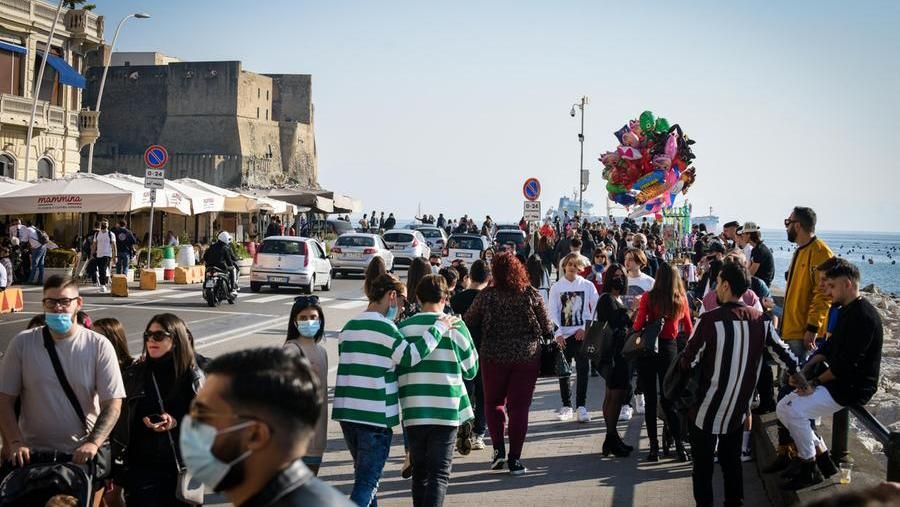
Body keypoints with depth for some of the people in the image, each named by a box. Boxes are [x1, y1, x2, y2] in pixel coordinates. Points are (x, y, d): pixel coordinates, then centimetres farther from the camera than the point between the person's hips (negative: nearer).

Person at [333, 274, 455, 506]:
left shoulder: (349, 327, 14)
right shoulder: (383, 326, -12)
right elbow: (410, 355, -21)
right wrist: (439, 327, -13)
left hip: (347, 413, 8)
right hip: (375, 416, -8)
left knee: (365, 476, 20)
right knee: (368, 481, -5)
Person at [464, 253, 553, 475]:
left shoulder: (486, 296, -7)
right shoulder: (531, 294, -6)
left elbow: (469, 323, 1)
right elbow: (546, 327, 0)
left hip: (494, 356, 0)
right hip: (527, 356, 0)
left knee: (493, 402, 17)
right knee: (519, 407, 5)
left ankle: (498, 448, 2)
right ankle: (514, 459, 4)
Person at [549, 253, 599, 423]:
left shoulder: (587, 285, 4)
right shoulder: (556, 287, 5)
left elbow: (597, 308, 3)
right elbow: (553, 313, 0)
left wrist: (586, 328, -5)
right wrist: (558, 333, -11)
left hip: (582, 334, -1)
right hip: (563, 335, 1)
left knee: (583, 370, -8)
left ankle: (581, 407, -5)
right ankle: (566, 406, 16)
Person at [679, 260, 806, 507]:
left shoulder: (710, 320, -19)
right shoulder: (760, 320, -4)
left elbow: (688, 362, -12)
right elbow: (781, 350, 11)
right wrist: (797, 373, 29)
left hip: (707, 411, -5)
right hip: (738, 410, 5)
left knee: (703, 465, 7)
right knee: (732, 462, 18)